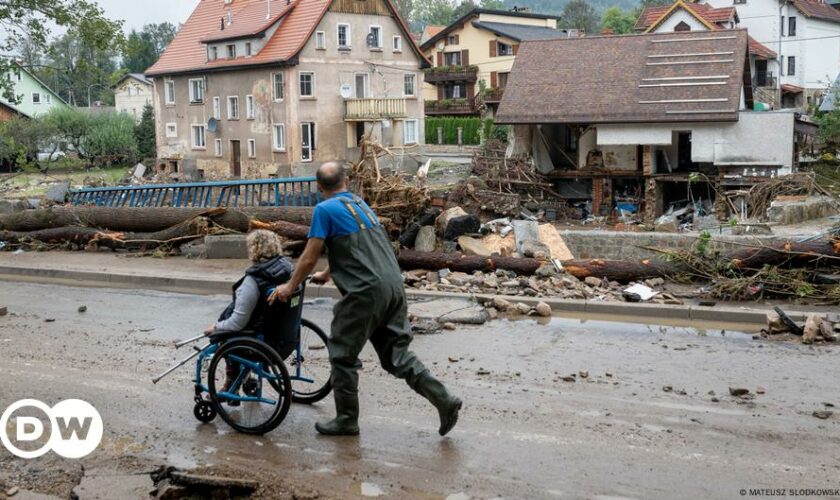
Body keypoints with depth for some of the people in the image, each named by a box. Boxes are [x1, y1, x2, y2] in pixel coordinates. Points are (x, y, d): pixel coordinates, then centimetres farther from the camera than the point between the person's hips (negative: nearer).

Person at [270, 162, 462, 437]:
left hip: (366, 292, -7)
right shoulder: (360, 203, 20)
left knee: (343, 355, 8)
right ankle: (444, 400, 5)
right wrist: (328, 274, 44)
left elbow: (309, 257, -2)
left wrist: (290, 287, 13)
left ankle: (346, 420, 17)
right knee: (396, 354, 13)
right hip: (393, 285, 7)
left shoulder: (325, 209, -3)